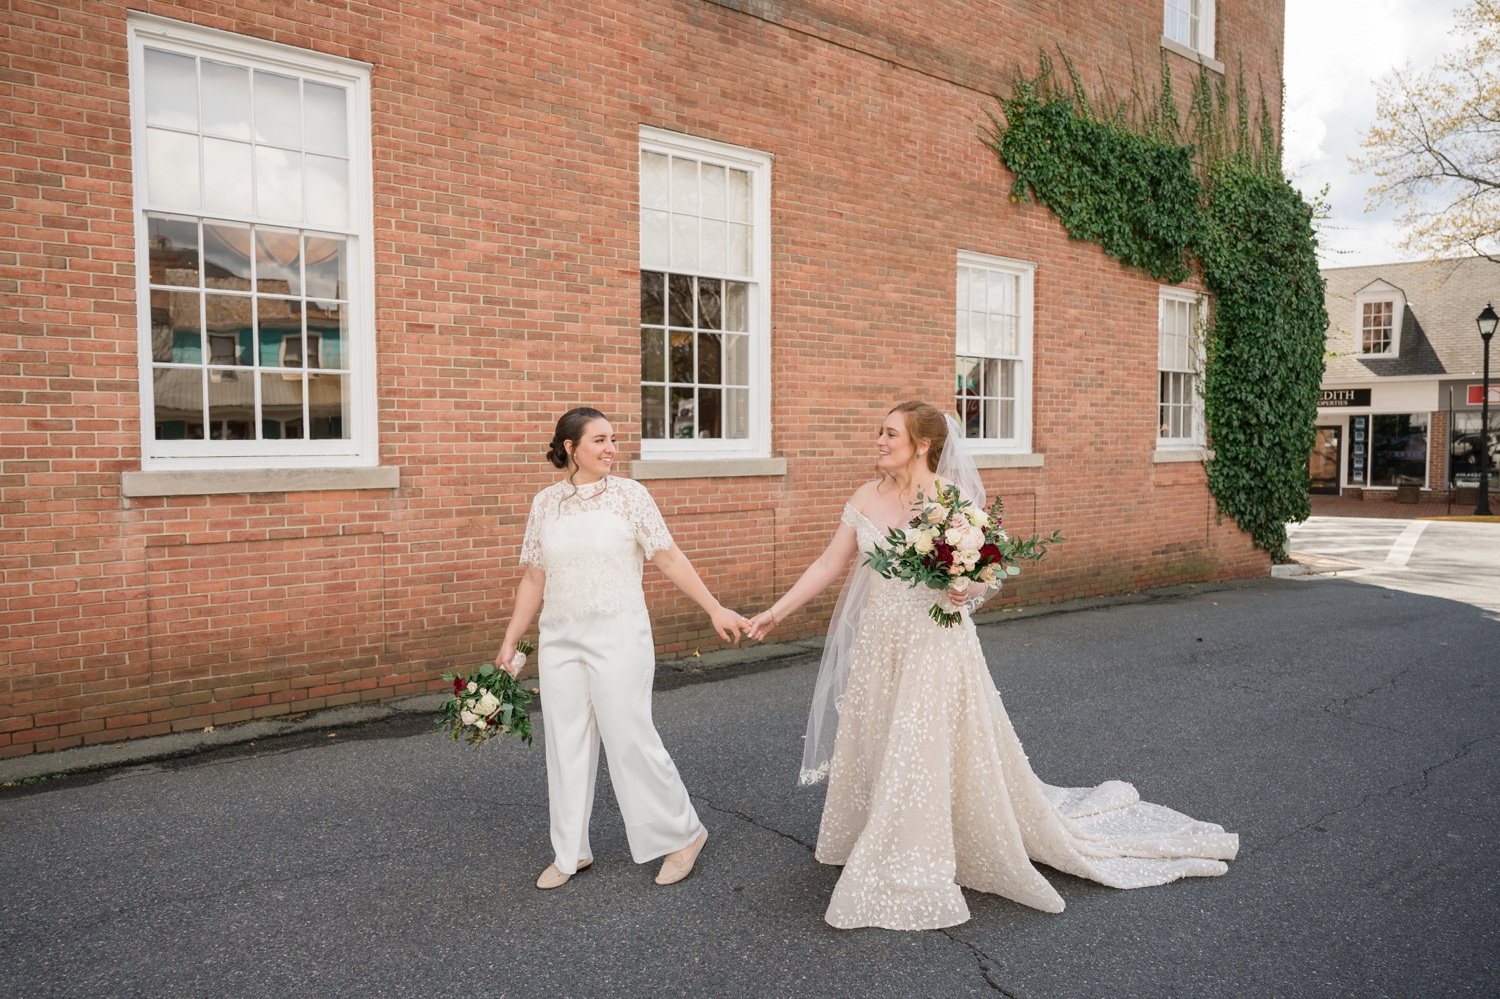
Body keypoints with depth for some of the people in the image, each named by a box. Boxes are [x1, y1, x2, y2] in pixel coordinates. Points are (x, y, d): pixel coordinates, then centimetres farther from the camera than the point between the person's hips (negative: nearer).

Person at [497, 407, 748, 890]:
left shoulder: (629, 494, -4)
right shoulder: (545, 503, 5)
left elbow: (669, 559, -3)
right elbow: (533, 580, 10)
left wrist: (715, 609, -8)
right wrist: (510, 642, 10)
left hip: (618, 637, -4)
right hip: (560, 640, 4)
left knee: (631, 739, -1)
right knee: (566, 744, 10)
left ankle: (682, 834, 19)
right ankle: (571, 851, 27)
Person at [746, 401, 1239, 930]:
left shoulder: (955, 500, -12)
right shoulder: (866, 498, 1)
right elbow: (828, 564, 5)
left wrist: (966, 590, -28)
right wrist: (776, 612, 4)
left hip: (936, 647, -5)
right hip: (878, 648, 5)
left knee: (928, 760, 0)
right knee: (875, 756, 15)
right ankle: (889, 861, 36)